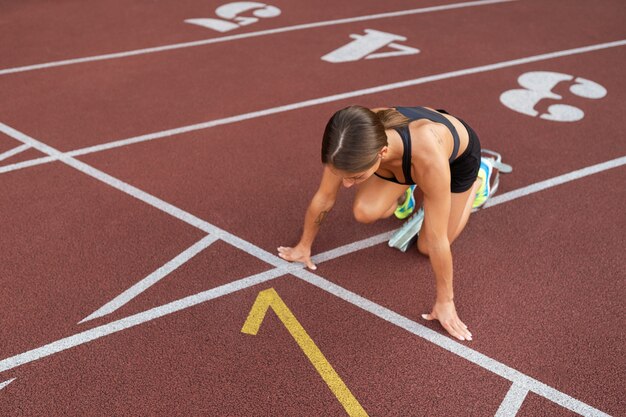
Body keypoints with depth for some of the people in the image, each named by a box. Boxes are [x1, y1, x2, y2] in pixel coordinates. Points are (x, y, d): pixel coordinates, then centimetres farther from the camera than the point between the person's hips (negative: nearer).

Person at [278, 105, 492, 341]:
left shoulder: (428, 156, -49)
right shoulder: (357, 142, -37)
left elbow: (437, 241, -36)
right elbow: (324, 198, -19)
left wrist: (445, 302, -23)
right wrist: (304, 246, -4)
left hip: (459, 155, -3)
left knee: (426, 247, 4)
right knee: (364, 212, -18)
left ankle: (478, 180, 25)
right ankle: (401, 193, 16)